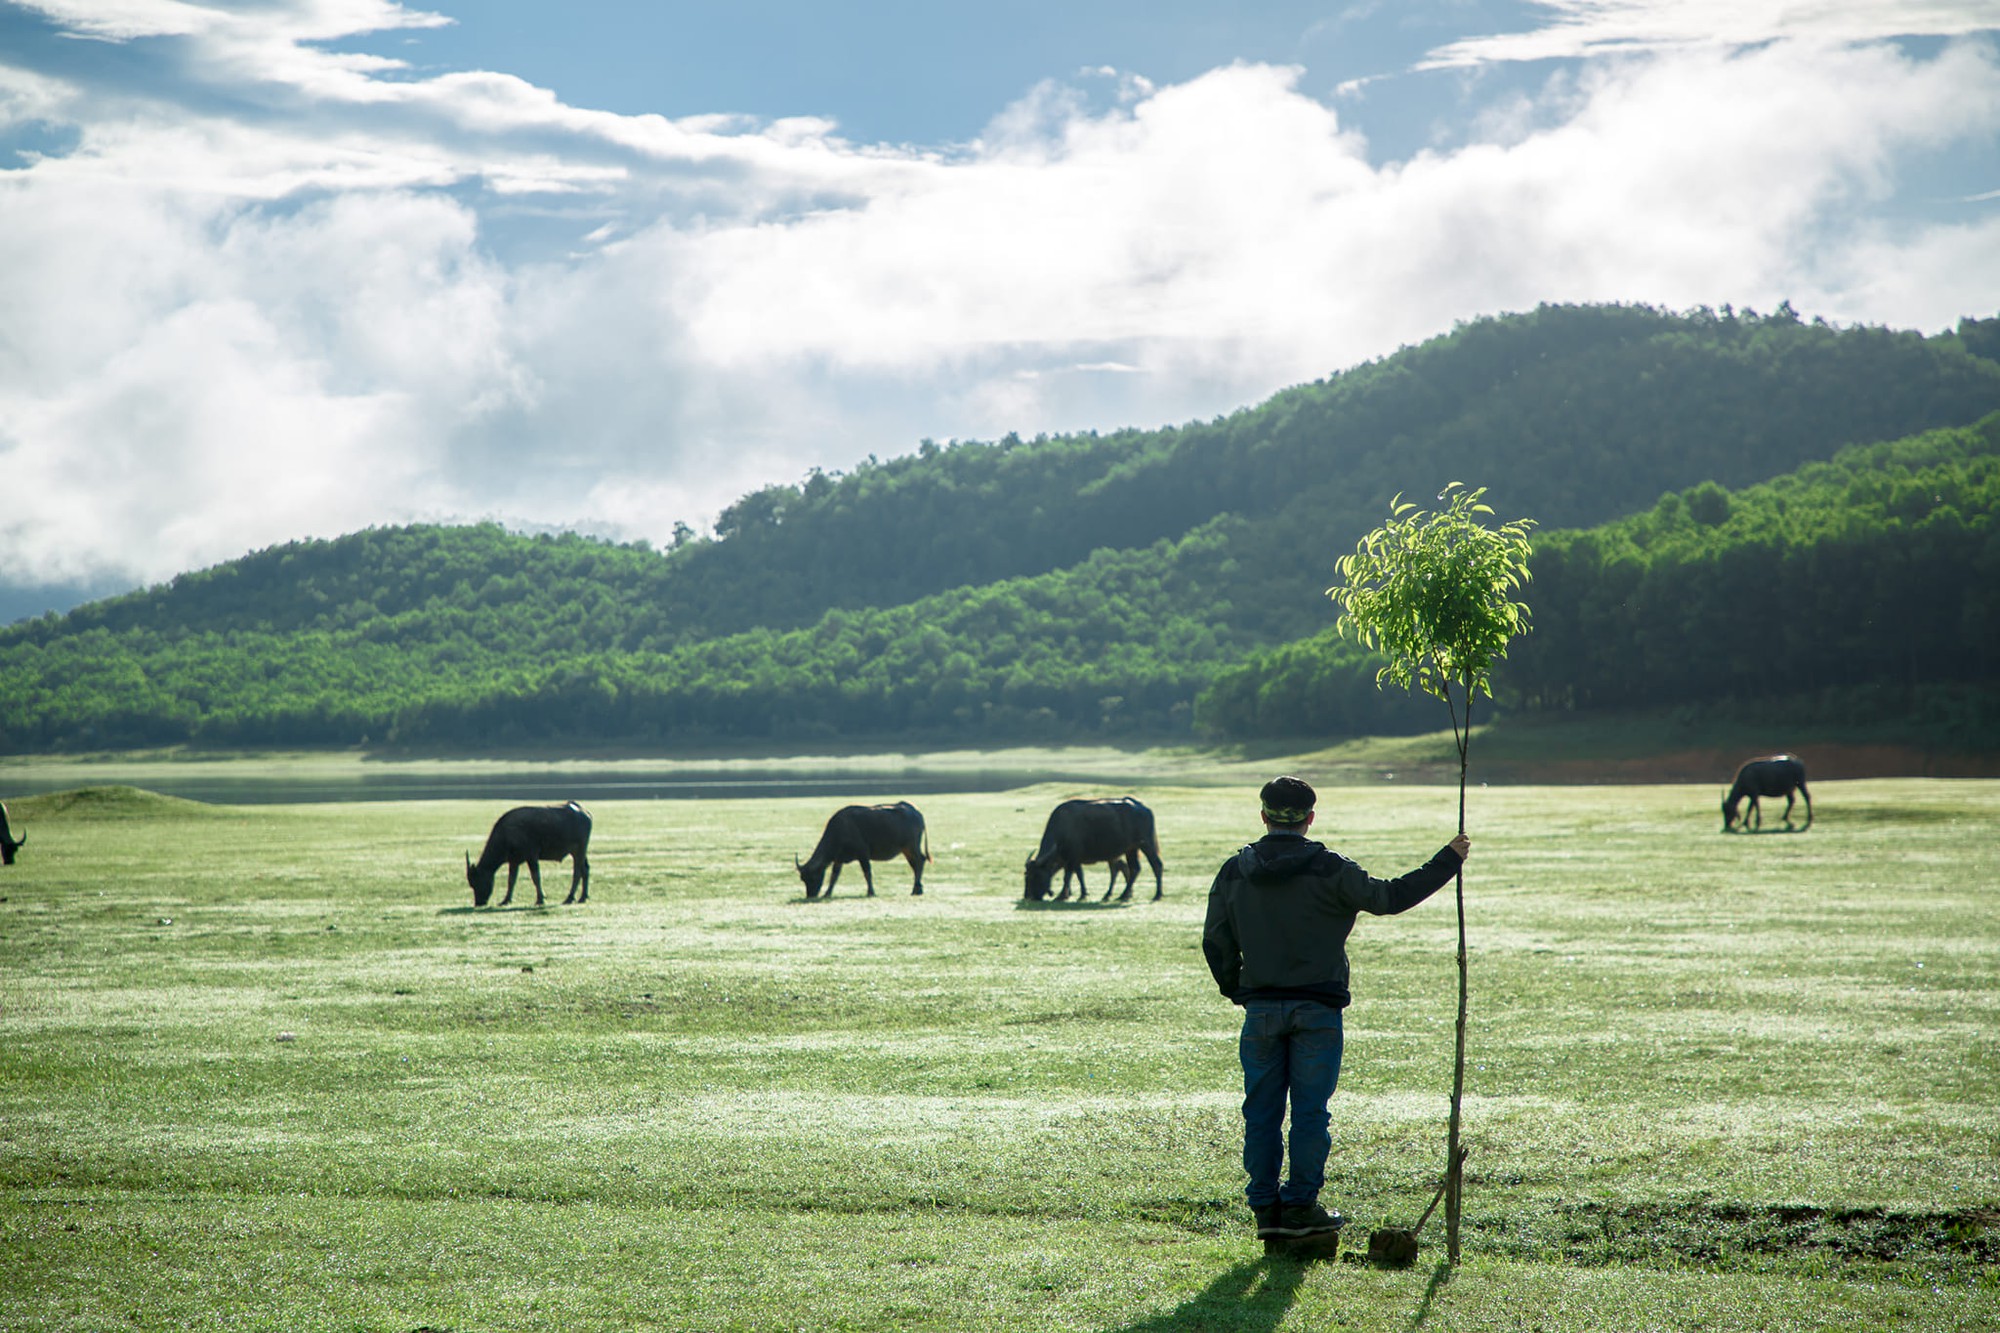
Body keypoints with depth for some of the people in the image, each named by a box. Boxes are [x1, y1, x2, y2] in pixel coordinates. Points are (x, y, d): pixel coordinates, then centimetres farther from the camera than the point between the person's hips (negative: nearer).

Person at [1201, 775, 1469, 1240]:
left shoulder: (1234, 872, 3)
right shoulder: (1328, 870, -8)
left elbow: (1216, 943, 8)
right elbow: (1390, 897, -5)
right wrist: (1448, 860, 4)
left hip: (1260, 1007, 3)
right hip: (1316, 1009, -3)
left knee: (1261, 1110, 8)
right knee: (1309, 1110, 2)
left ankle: (1264, 1206, 7)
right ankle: (1300, 1205, 3)